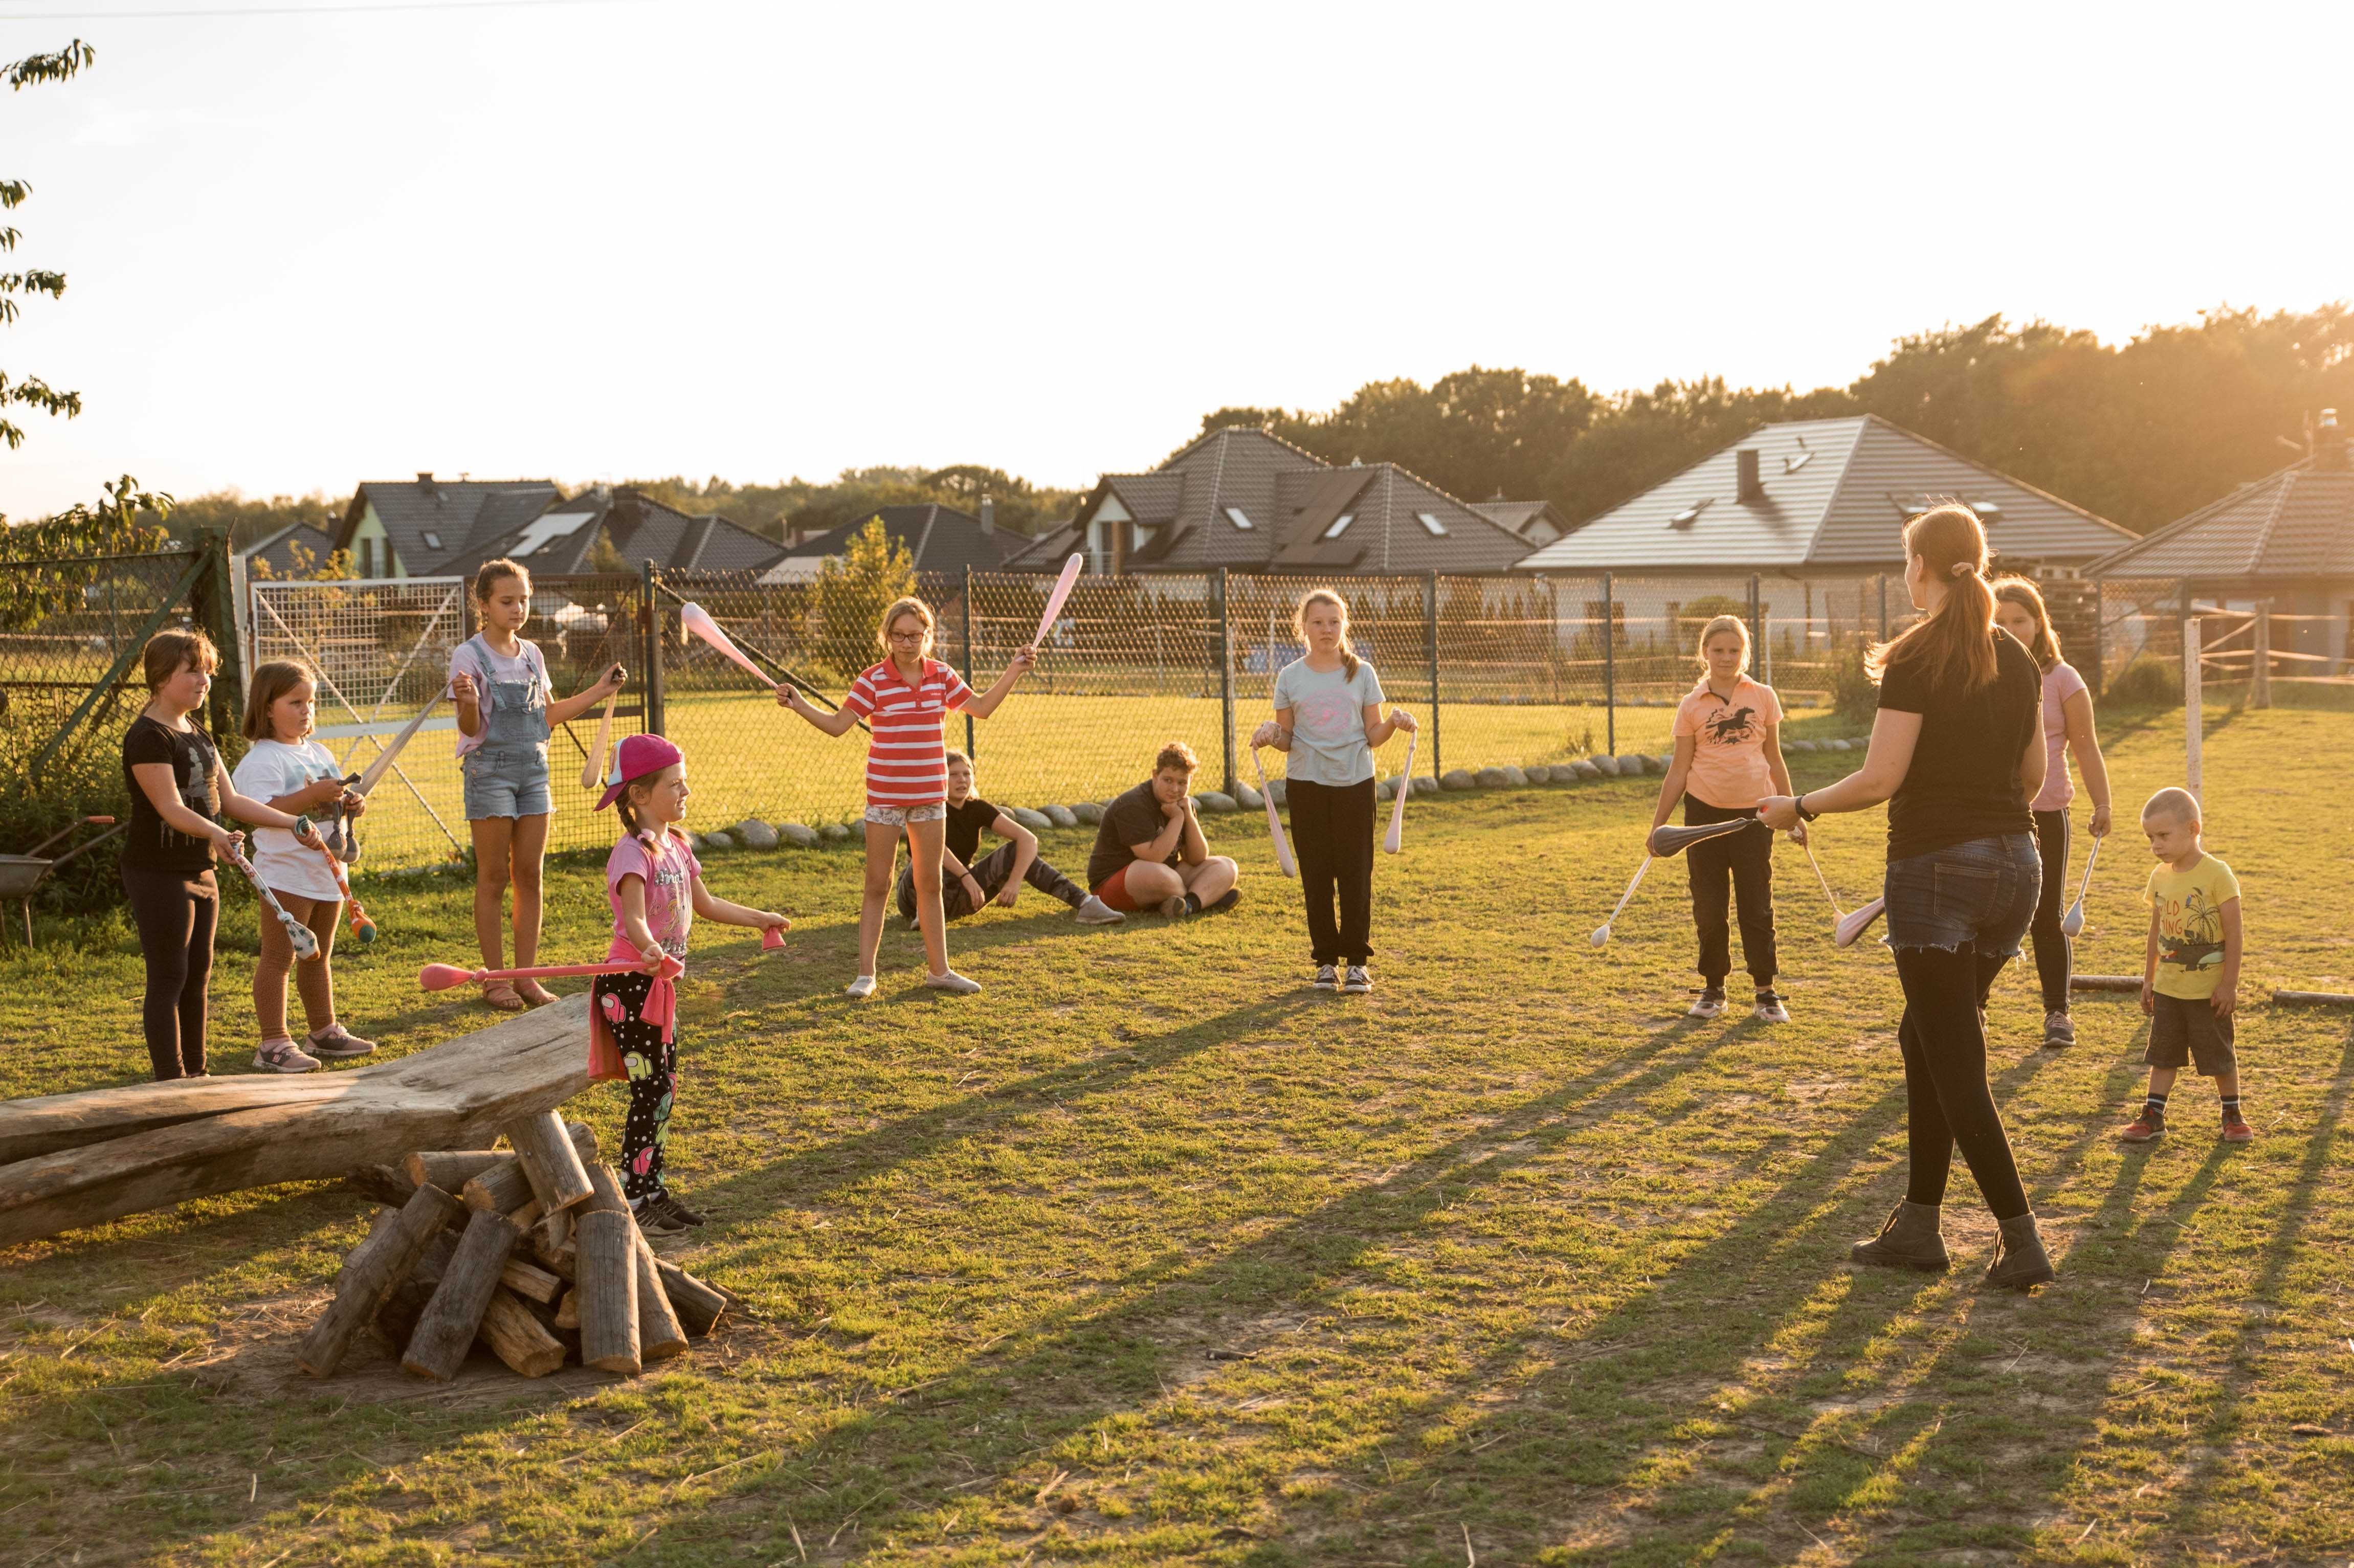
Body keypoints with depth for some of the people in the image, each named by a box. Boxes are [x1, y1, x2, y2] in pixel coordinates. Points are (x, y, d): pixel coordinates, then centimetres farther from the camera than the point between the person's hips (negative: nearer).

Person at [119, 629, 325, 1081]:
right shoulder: (147, 737, -14)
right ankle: (170, 1079, -3)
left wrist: (292, 823, 9)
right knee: (169, 977, -6)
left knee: (198, 976, 12)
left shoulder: (198, 738, 15)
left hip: (200, 872, 9)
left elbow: (231, 800, 16)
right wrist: (215, 833, -41)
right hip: (158, 873, -9)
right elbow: (170, 808, -24)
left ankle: (195, 1073, 21)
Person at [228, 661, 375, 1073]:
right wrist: (314, 795, -31)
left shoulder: (319, 753, 14)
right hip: (287, 873, -8)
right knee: (278, 958, -3)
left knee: (318, 957, 18)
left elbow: (333, 797, 24)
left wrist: (351, 803, 2)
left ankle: (324, 1031, 29)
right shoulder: (262, 760, -14)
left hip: (327, 870, 9)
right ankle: (273, 1043, 0)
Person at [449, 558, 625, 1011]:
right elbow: (471, 728, -10)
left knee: (530, 876, 6)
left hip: (534, 769, 6)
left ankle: (526, 975, 12)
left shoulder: (532, 655, 10)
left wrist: (600, 691, 15)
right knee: (494, 879, 0)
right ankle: (494, 978, 8)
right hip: (491, 769, -6)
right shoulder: (469, 656, -8)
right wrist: (469, 703, -32)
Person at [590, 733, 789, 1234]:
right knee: (650, 1091, -6)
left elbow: (705, 904, 25)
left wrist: (759, 919, 31)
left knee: (666, 1089, 12)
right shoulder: (633, 852, -17)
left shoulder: (676, 847, 10)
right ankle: (632, 1199, 1)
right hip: (630, 984, -9)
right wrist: (650, 950, -51)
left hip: (662, 982, 9)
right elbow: (634, 919, -31)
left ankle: (653, 1188, 21)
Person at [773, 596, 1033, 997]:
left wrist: (1015, 671, 8)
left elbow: (981, 708, 13)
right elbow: (837, 724, -9)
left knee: (930, 884, 11)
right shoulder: (873, 681, -7)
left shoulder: (942, 676, 4)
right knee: (878, 884, 0)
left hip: (930, 794, 3)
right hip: (885, 795, -3)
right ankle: (865, 973, 6)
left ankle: (938, 969, 20)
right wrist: (798, 704, -22)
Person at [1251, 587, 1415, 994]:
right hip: (1306, 785, 1)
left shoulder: (1362, 673, 4)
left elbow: (1373, 735, 5)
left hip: (1355, 782, 0)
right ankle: (1326, 961, 13)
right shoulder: (1289, 677, 4)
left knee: (1355, 872, -1)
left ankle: (1357, 962, 7)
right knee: (1316, 873, 3)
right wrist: (1270, 735, -15)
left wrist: (1394, 724, -15)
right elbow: (1286, 739, 6)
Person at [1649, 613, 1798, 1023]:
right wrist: (1659, 824, 3)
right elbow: (1679, 770, 5)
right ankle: (1713, 989, 18)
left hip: (1753, 811, 0)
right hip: (1705, 810, 0)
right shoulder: (1691, 705, 1)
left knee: (1757, 905, 2)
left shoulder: (1763, 698, 3)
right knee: (1709, 906, 5)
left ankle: (1765, 993, 11)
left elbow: (1774, 761, 11)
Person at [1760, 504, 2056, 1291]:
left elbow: (1880, 778, -17)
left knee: (1955, 1068, -1)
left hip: (1937, 870, -7)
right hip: (2014, 863, 8)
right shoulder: (2016, 659, 9)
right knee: (1926, 1040, 18)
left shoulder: (1917, 658, -12)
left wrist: (1797, 807, -3)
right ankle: (1918, 1225, 22)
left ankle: (2023, 1244, -3)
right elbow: (2032, 773, 15)